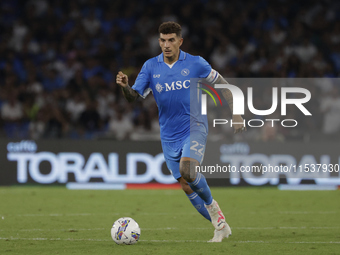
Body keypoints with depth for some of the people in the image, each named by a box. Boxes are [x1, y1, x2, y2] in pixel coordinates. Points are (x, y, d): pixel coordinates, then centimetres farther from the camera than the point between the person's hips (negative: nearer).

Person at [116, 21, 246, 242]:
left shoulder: (195, 64, -4)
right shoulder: (151, 67, 1)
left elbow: (221, 83, 7)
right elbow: (134, 97, -5)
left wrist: (235, 114, 1)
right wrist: (125, 87, -28)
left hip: (194, 127, -4)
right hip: (169, 136, 4)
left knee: (187, 169, -28)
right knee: (186, 186, 3)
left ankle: (211, 205, -2)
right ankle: (220, 225, 17)